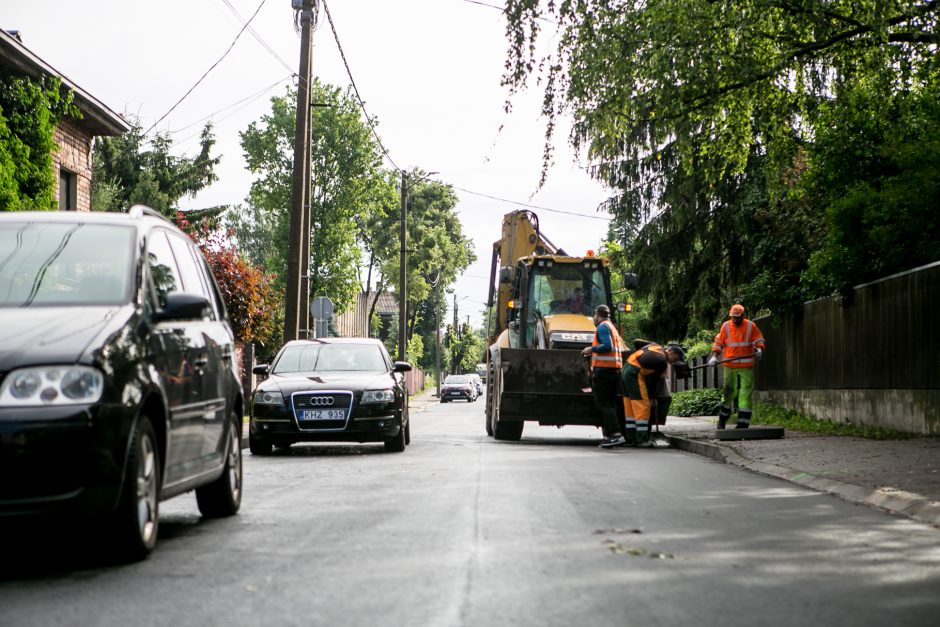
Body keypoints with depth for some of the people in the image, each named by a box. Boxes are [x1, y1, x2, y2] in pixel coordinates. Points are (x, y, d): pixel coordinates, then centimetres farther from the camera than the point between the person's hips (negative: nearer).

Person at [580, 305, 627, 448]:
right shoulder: (612, 327, 23)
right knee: (610, 403, 10)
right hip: (615, 369, 10)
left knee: (603, 404, -12)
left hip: (603, 369, -10)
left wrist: (592, 349, -9)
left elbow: (607, 345, -21)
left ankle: (616, 434, -23)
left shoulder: (602, 327, -7)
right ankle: (608, 436, 9)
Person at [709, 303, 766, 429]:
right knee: (728, 392, 5)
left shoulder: (750, 326, 1)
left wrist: (759, 349, -13)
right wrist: (714, 356, -4)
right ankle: (722, 420, 22)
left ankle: (743, 423, -3)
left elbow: (759, 340, 7)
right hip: (730, 366, 0)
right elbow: (718, 343, 8)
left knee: (745, 393, -5)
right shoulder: (726, 326, 3)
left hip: (746, 366, 0)